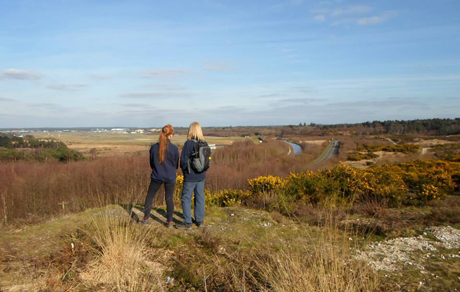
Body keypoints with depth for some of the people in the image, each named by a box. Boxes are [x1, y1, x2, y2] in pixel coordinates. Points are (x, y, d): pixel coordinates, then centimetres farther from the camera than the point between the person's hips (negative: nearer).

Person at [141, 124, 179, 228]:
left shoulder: (153, 147, -8)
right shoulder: (174, 148, -13)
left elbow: (151, 163, 4)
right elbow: (176, 164, 0)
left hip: (156, 176, 1)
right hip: (170, 177, -1)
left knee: (149, 196, 17)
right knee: (169, 198, 10)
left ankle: (145, 218, 22)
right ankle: (169, 221, 17)